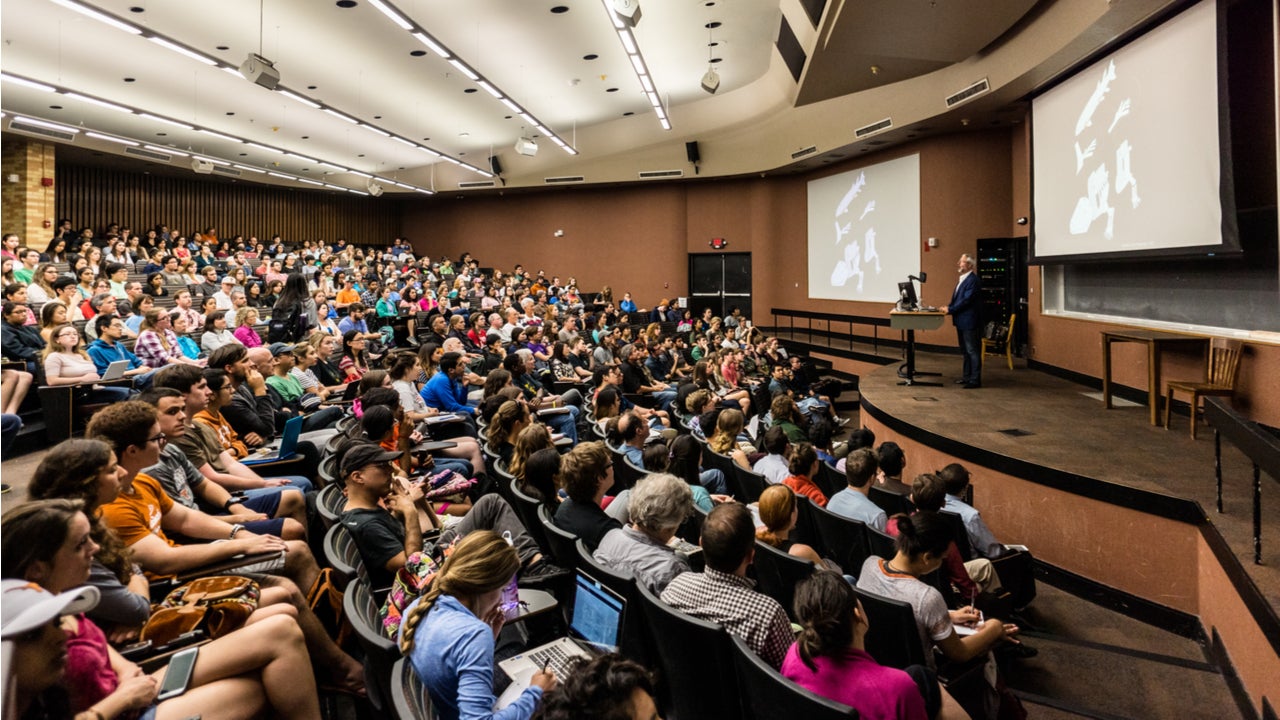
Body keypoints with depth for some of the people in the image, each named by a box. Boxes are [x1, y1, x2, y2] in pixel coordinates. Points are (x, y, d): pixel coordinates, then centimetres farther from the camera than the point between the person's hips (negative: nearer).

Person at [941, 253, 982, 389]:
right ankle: (966, 377, 27)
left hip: (970, 322, -10)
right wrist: (948, 306, 2)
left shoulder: (972, 280, -17)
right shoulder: (963, 279, 14)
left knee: (972, 351, -3)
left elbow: (966, 300, -21)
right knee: (965, 351, 17)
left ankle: (975, 380, 2)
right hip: (961, 321, 10)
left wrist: (950, 309, -16)